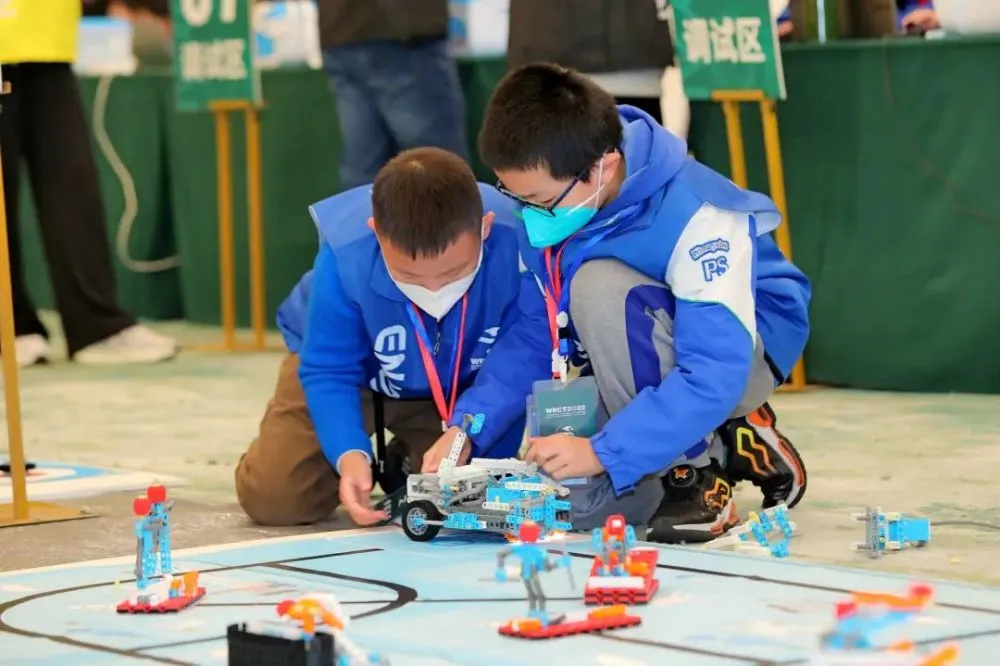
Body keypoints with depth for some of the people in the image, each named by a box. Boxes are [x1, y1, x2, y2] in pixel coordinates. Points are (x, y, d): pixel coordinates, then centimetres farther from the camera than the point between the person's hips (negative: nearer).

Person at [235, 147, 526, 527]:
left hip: (460, 390, 1)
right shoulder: (344, 255, -37)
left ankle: (406, 459, 24)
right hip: (354, 370, -1)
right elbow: (329, 372, -24)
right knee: (273, 498, -14)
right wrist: (349, 454, -42)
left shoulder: (516, 244, -37)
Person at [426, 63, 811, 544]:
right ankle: (718, 442, 8)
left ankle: (693, 468, -16)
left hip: (745, 346, -6)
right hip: (646, 365, 7)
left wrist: (603, 451, -43)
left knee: (598, 285, -33)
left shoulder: (695, 218, -32)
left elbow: (715, 376, -37)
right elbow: (533, 335, -2)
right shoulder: (545, 215, -12)